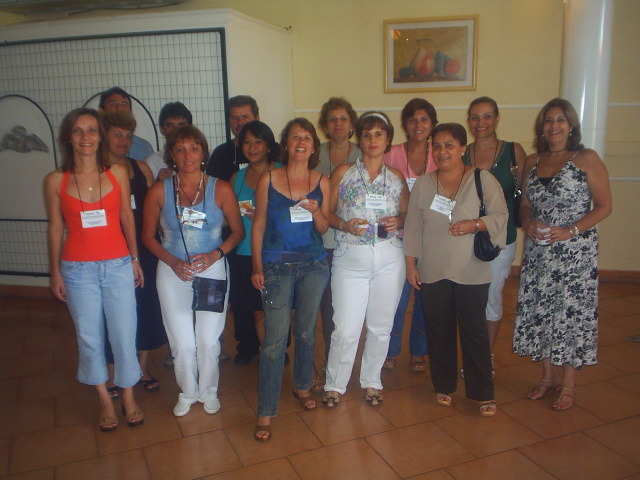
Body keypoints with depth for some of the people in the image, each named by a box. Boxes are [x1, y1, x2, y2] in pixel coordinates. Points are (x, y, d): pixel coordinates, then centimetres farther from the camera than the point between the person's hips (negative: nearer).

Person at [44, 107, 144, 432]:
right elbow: (55, 228, 3)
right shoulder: (55, 181, -2)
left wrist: (135, 259, 8)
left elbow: (127, 218, 6)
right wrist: (55, 272, 4)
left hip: (118, 266, 0)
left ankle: (128, 396, 26)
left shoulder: (118, 173, 0)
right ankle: (104, 399, 29)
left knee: (124, 334, 4)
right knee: (89, 337, 10)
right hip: (78, 270, 0)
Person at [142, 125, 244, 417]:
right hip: (172, 273, 1)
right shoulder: (159, 191, -3)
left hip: (212, 270, 0)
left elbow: (238, 231, 4)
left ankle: (208, 390, 31)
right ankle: (187, 392, 33)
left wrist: (215, 254, -12)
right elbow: (148, 236, 5)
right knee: (182, 342, 6)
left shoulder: (220, 189, -4)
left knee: (209, 340, 4)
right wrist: (173, 262, -9)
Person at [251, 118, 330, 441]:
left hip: (314, 265, 3)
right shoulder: (268, 179, -2)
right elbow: (258, 225, 2)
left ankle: (302, 386, 38)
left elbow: (324, 228, 8)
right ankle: (266, 412, 3)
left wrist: (316, 211, -14)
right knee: (275, 339, -5)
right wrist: (257, 266, -4)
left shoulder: (321, 182, 3)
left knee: (306, 331, 15)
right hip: (277, 266, -2)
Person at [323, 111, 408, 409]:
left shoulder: (397, 178, 8)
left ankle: (372, 381, 31)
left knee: (381, 326, 10)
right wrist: (345, 225, -16)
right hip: (350, 258, -2)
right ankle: (335, 384, 20)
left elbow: (407, 214, 17)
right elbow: (327, 213, 3)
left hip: (389, 259, 2)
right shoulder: (343, 173, 2)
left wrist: (399, 221, -5)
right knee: (346, 329, -2)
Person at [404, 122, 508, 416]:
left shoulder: (483, 180, -2)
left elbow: (500, 215, -1)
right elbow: (413, 227, 8)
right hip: (432, 271, 3)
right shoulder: (422, 184, 7)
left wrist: (474, 224, -19)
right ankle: (443, 386, 27)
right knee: (438, 331, 11)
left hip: (471, 271, -2)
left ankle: (484, 393, 16)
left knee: (474, 331, 2)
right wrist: (410, 263, 4)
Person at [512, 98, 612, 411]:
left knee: (571, 312, -1)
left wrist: (570, 230, -17)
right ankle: (548, 377, 27)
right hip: (537, 251, 5)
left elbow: (604, 206, -6)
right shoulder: (533, 161, 10)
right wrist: (528, 223, -7)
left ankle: (568, 386, 16)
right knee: (538, 310, 9)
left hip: (575, 252, -5)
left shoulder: (586, 159, -4)